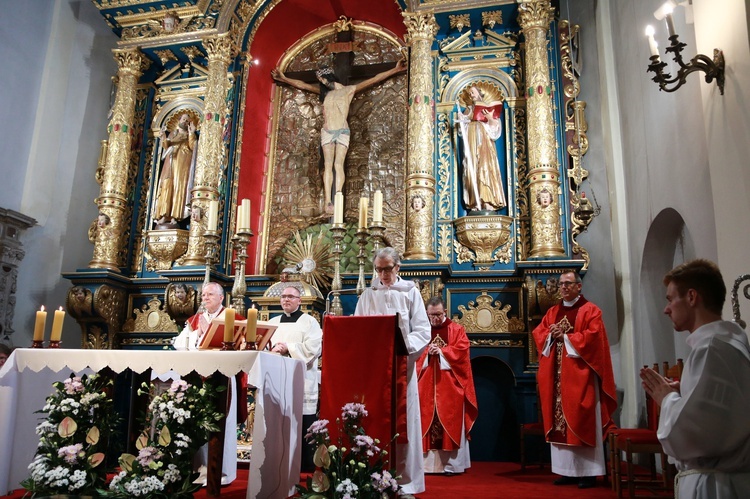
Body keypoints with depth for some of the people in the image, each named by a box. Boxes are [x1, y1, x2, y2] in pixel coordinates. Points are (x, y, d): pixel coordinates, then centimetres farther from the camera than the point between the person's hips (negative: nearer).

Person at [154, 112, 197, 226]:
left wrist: (191, 133, -11)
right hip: (171, 162, 3)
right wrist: (164, 139, -8)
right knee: (167, 186, -11)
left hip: (183, 163, -3)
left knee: (179, 186, -15)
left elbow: (193, 147, -1)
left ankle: (174, 216, -22)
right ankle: (165, 215, -18)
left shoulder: (190, 135, 16)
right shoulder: (172, 134, 24)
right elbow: (166, 146, 11)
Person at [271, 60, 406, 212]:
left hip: (342, 132, -3)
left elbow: (374, 80, 5)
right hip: (326, 131, 3)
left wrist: (395, 70, 1)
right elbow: (302, 85, 27)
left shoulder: (349, 90, 9)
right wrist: (284, 79, 27)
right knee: (328, 165, -7)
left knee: (338, 165, -13)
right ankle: (328, 201, -17)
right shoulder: (324, 92, 21)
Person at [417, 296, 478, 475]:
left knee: (450, 423, -2)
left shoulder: (457, 330, 4)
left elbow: (461, 351, -7)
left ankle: (452, 464, 3)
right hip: (426, 386, 2)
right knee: (427, 423, 2)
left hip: (450, 386, -2)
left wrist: (441, 351, -15)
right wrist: (427, 353, -14)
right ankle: (427, 463, 8)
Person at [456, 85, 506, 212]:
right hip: (472, 142, 3)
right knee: (473, 169, -5)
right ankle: (475, 203, -9)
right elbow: (462, 126, 15)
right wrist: (461, 119, -4)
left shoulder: (489, 107, 9)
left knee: (486, 168, -13)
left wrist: (491, 118, -14)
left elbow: (495, 126, 4)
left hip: (484, 142, -3)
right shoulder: (470, 109, 18)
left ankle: (488, 202, -17)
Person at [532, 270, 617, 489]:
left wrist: (565, 337, -12)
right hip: (557, 376, 5)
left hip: (580, 374, -5)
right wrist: (551, 334, -9)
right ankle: (567, 470, 13)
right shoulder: (552, 312, 16)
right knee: (561, 423, 6)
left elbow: (592, 336, -14)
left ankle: (588, 471, 4)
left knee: (582, 422, -3)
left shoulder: (590, 310, -1)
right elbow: (538, 333, 11)